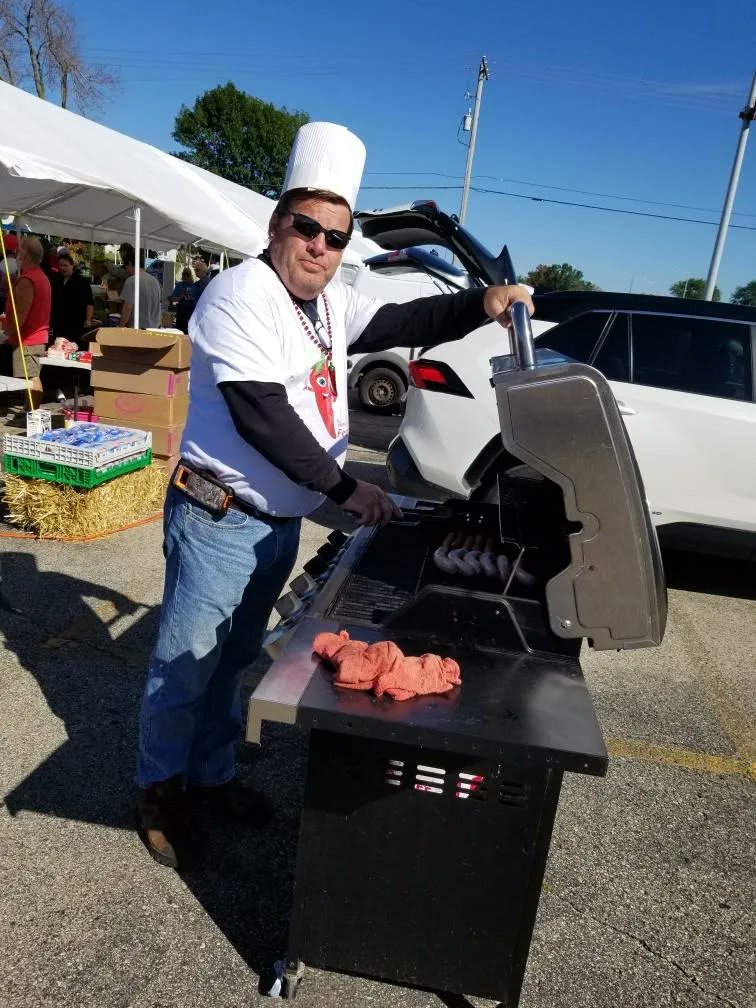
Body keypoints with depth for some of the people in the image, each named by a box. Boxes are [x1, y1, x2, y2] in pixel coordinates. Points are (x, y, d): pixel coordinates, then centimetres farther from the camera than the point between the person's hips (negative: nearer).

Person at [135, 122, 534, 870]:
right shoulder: (242, 293, -16)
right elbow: (261, 416, -24)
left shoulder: (330, 302, 9)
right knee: (185, 665, 7)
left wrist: (482, 304, -6)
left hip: (280, 522, 8)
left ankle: (211, 775, 39)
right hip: (221, 520, -7)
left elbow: (402, 323, 12)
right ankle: (160, 790, 29)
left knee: (232, 661, 21)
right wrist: (345, 489, -23)